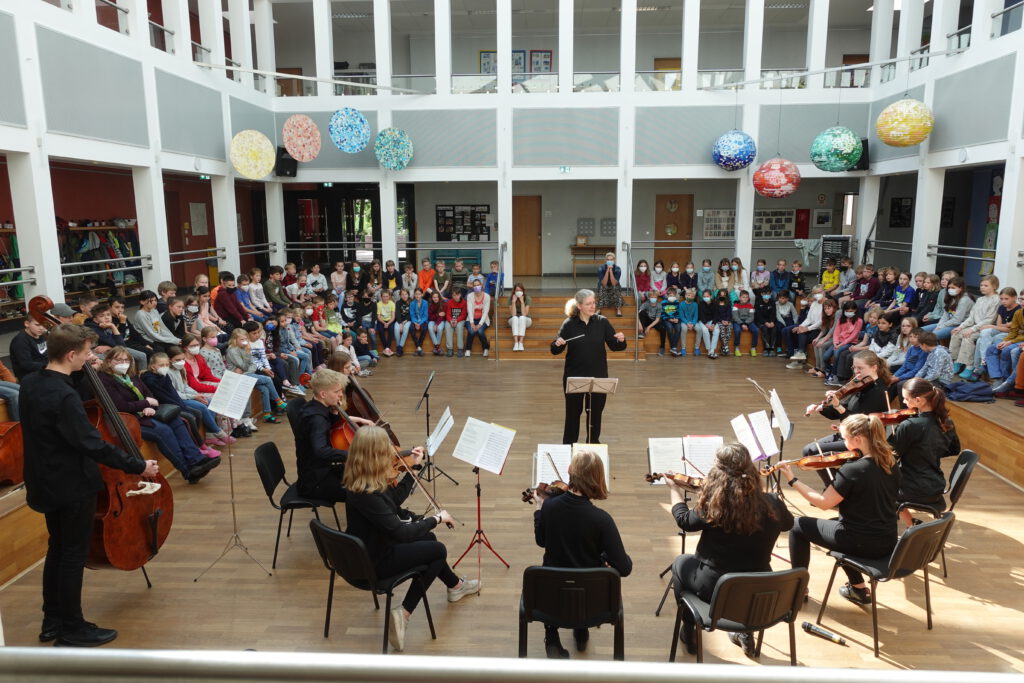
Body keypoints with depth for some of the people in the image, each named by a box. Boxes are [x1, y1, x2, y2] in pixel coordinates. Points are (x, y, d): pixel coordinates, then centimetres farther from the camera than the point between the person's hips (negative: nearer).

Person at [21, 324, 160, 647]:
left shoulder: (31, 383, 0)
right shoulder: (64, 396, -28)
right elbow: (94, 446, -28)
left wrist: (79, 373, 12)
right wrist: (138, 466, -21)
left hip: (46, 483, 9)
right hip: (73, 487, -9)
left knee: (57, 549, 21)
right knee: (74, 556, 5)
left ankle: (52, 621, 33)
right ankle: (73, 629, 19)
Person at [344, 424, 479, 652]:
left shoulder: (362, 482, -7)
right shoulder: (366, 494, -35)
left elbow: (395, 500, 10)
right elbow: (401, 533, -32)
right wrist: (436, 519, -19)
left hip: (370, 548, 8)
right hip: (375, 562, -8)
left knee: (427, 539, 23)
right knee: (438, 550, 7)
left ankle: (455, 585, 44)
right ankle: (404, 613, 6)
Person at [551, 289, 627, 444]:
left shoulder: (602, 322, -3)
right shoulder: (569, 324, -7)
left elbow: (614, 346, 0)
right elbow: (555, 351, -4)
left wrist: (621, 340, -22)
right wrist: (557, 344, -26)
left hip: (598, 376, 1)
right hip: (574, 377, -1)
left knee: (596, 411, 13)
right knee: (573, 412, 9)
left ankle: (594, 443, 31)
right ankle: (568, 445, 25)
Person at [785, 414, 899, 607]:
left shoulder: (852, 469, -24)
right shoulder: (891, 463, 0)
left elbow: (823, 503, -16)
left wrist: (792, 480, -11)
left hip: (861, 542, -7)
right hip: (888, 543, 8)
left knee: (798, 526, 11)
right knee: (836, 522, 35)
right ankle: (858, 587, 33)